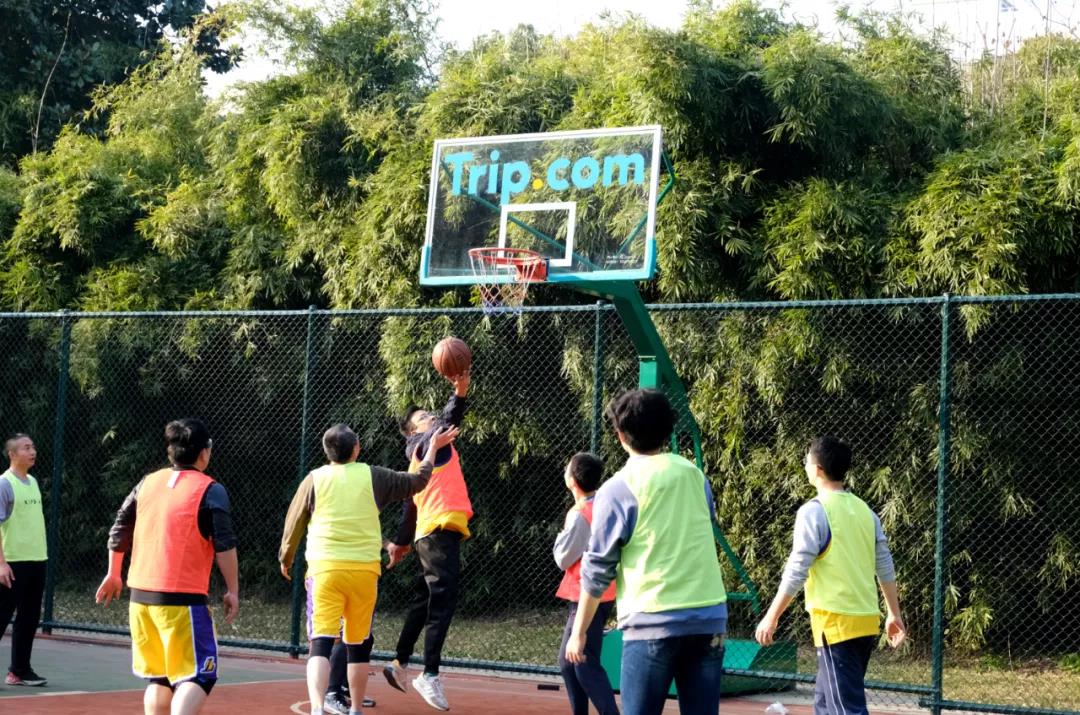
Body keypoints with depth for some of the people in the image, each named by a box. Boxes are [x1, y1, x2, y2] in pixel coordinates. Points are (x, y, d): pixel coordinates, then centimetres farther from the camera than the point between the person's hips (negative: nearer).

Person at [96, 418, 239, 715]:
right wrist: (232, 590, -4)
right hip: (183, 599, -6)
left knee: (158, 676, 17)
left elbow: (119, 531, 16)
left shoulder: (148, 482, 11)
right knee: (197, 675, -5)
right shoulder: (210, 490, -5)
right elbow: (224, 545, -11)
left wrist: (113, 574, 28)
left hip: (141, 595, 6)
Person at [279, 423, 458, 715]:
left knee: (320, 643, -8)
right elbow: (416, 482, 16)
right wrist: (433, 448, 31)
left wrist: (286, 559, 27)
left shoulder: (314, 479, 3)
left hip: (324, 569, -1)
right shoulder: (373, 477, 4)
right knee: (357, 645, 14)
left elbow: (294, 524, 11)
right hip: (364, 570, 1)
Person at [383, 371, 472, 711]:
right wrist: (459, 394, -37)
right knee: (442, 602, -14)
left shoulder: (422, 454, 22)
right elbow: (447, 422, -24)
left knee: (424, 602, 18)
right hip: (440, 530, -10)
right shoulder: (426, 443, -1)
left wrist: (402, 541, 31)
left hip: (432, 533, 10)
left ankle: (401, 663, 29)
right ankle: (430, 674, -18)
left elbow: (411, 505, 27)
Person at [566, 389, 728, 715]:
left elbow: (597, 568, -1)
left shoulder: (618, 488, -4)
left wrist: (579, 631, 6)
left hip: (652, 623, -4)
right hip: (709, 618, 4)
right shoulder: (695, 475, 9)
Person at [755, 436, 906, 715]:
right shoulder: (864, 510, 11)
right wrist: (894, 614, 20)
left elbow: (796, 572, -12)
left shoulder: (814, 511, -10)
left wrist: (771, 617, -6)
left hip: (836, 622, -8)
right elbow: (885, 567, 13)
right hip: (867, 620, 8)